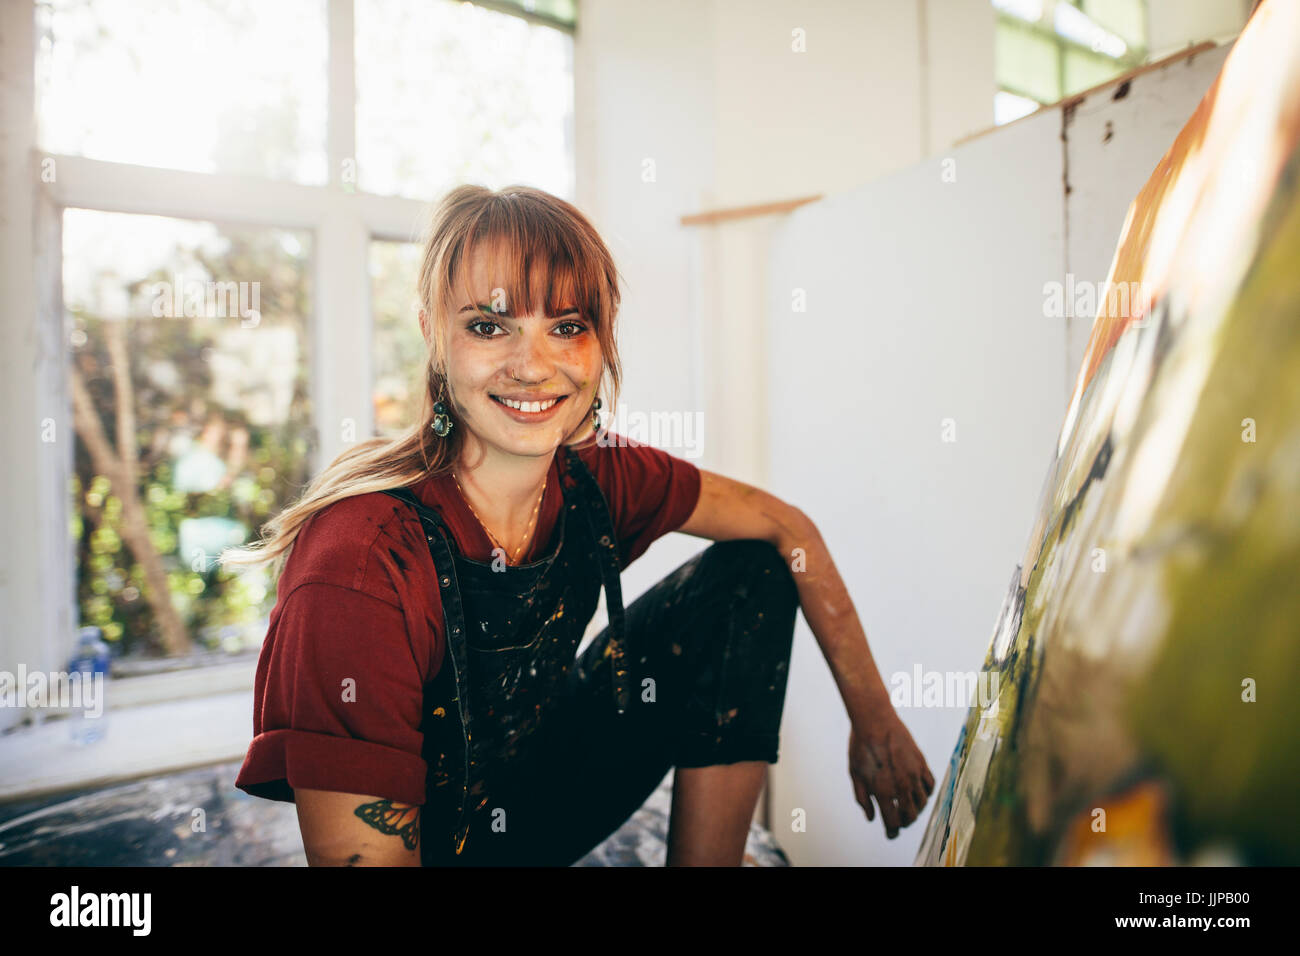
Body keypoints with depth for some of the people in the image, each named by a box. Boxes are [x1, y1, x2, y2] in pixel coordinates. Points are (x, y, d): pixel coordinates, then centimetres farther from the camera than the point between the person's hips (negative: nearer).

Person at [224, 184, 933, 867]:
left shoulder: (597, 478, -14)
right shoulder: (356, 565, -30)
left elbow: (787, 528, -2)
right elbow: (361, 849, -29)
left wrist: (875, 717, -2)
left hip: (539, 780, 6)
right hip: (433, 840, -5)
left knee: (752, 579, -3)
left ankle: (704, 860, 5)